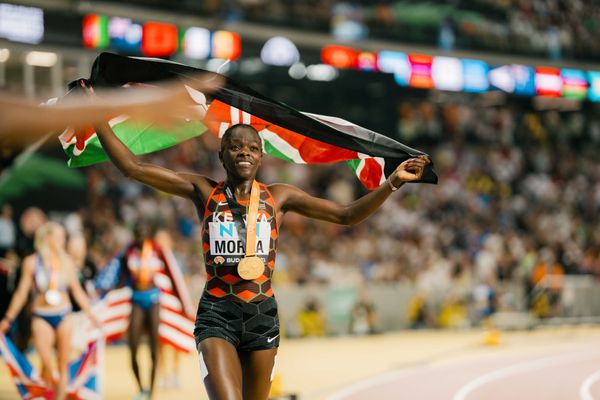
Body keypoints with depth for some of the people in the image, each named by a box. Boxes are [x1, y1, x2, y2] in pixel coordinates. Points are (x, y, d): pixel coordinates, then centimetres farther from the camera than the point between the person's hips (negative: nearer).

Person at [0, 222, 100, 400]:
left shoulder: (66, 261, 5)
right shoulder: (32, 262, -3)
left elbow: (77, 290, 13)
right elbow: (22, 292, 3)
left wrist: (90, 314, 13)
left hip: (64, 316, 3)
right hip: (41, 317, -3)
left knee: (63, 364, 3)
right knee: (46, 362, -16)